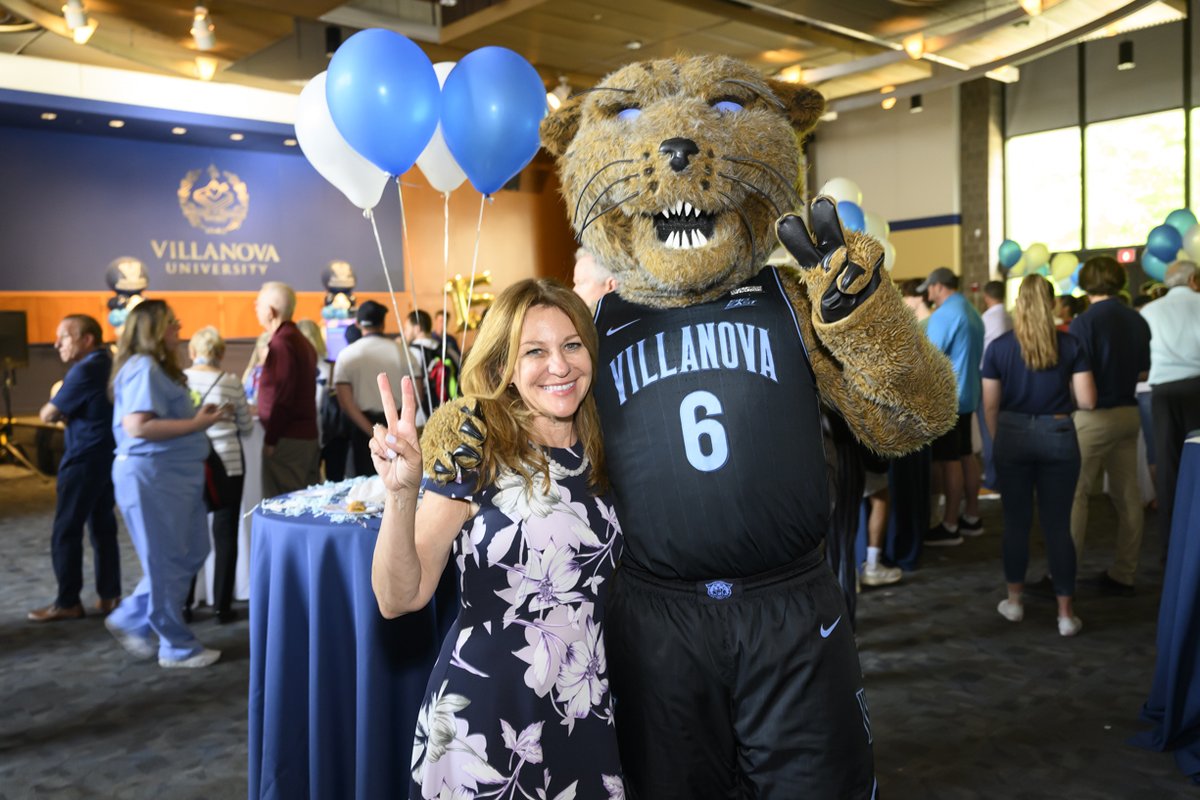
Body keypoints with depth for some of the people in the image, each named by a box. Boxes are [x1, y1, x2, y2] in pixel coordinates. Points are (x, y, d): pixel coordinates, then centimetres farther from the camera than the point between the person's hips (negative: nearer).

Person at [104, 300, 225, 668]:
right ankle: (177, 647, 15)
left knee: (191, 553, 15)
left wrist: (198, 415, 6)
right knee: (166, 562, 1)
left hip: (175, 474, 10)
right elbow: (138, 427, -25)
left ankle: (131, 619, 27)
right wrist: (196, 424, -20)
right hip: (151, 475, -10)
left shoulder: (158, 367, 16)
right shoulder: (143, 368, -16)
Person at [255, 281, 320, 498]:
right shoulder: (300, 340, 16)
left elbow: (282, 396, -20)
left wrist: (271, 439, -16)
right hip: (306, 434, 10)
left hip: (287, 438, -10)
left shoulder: (281, 342, -14)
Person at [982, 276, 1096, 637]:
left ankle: (1014, 601, 22)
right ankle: (1066, 613, 10)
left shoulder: (999, 347, -2)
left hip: (1013, 435, 0)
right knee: (1058, 525, 5)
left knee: (1017, 521, 11)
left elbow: (991, 406, 0)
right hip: (1058, 435, 0)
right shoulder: (1070, 345, -3)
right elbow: (1087, 401, -5)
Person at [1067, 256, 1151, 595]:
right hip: (1128, 413, 7)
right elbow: (1143, 373, 12)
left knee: (1075, 495, -1)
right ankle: (1123, 575, 19)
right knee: (1127, 496, 10)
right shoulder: (1137, 320, 5)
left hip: (1095, 416, -6)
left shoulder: (1084, 322, -14)